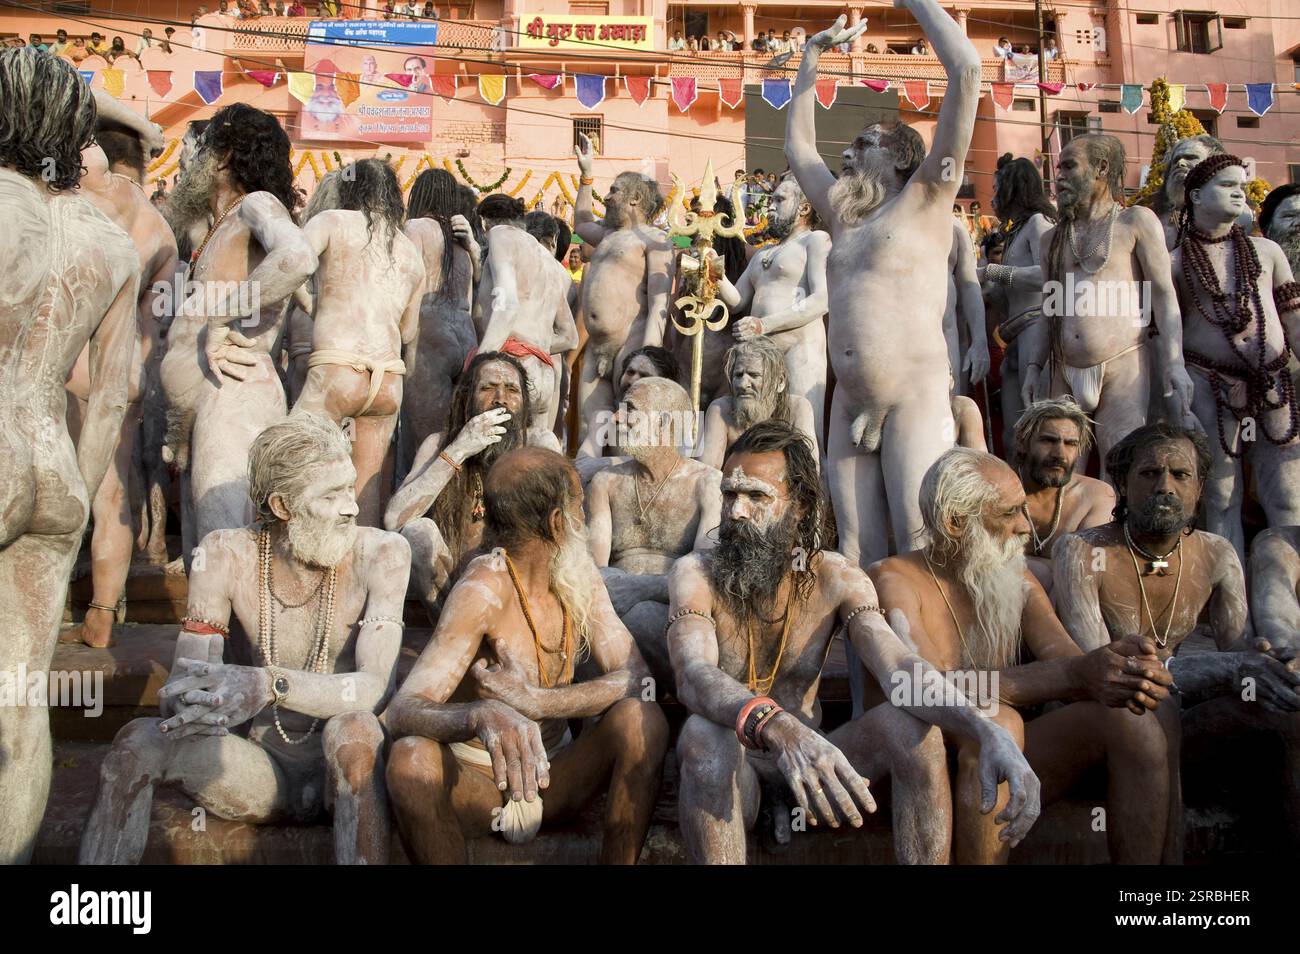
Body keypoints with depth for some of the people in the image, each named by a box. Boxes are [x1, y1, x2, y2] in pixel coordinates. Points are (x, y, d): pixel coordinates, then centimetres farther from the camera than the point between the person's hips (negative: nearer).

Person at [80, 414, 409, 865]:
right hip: (266, 772, 2)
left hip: (348, 766, -2)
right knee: (136, 741, -22)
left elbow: (376, 687, -24)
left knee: (354, 729, -36)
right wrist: (187, 706, -37)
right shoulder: (227, 554, -6)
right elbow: (181, 688, -12)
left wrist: (273, 685, -41)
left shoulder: (380, 553, -12)